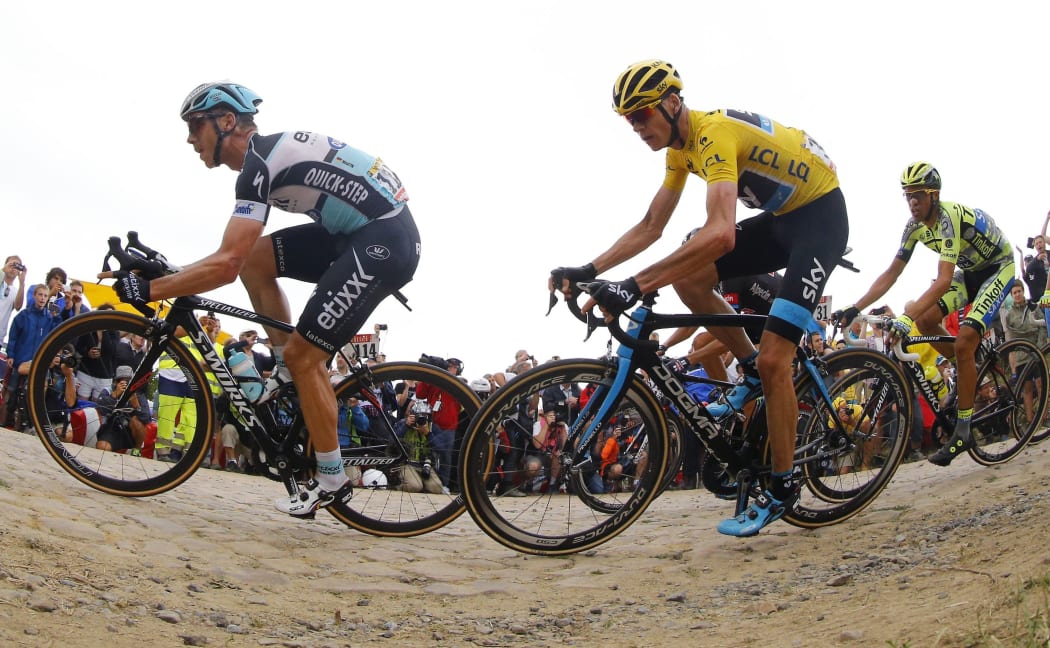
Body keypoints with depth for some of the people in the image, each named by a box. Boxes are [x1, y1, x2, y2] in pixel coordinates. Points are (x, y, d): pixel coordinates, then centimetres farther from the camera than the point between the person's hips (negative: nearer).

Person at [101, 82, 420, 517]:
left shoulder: (259, 161, -15)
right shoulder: (268, 152, 15)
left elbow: (227, 264, -22)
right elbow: (238, 255, 23)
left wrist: (150, 289, -15)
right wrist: (174, 278, 21)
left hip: (385, 242, -10)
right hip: (357, 234, 10)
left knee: (303, 356, -5)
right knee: (256, 258, 6)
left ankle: (332, 482, 8)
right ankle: (287, 369, 16)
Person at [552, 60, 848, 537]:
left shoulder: (714, 134, -29)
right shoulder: (680, 145, 1)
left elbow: (720, 233, -44)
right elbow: (651, 227, 5)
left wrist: (635, 285, -47)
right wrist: (589, 270, -6)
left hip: (821, 215, -9)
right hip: (781, 216, 9)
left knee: (774, 359, -16)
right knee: (688, 278, -7)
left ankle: (783, 488, 0)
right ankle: (752, 370, 12)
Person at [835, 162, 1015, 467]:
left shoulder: (949, 216, -33)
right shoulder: (915, 225, -10)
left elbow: (943, 281, -43)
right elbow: (891, 274, -9)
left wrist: (906, 318, -53)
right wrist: (854, 309, -20)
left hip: (999, 268, -8)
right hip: (970, 271, 8)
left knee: (964, 341, -21)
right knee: (925, 320, -13)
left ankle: (963, 431, -14)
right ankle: (967, 370, 13)